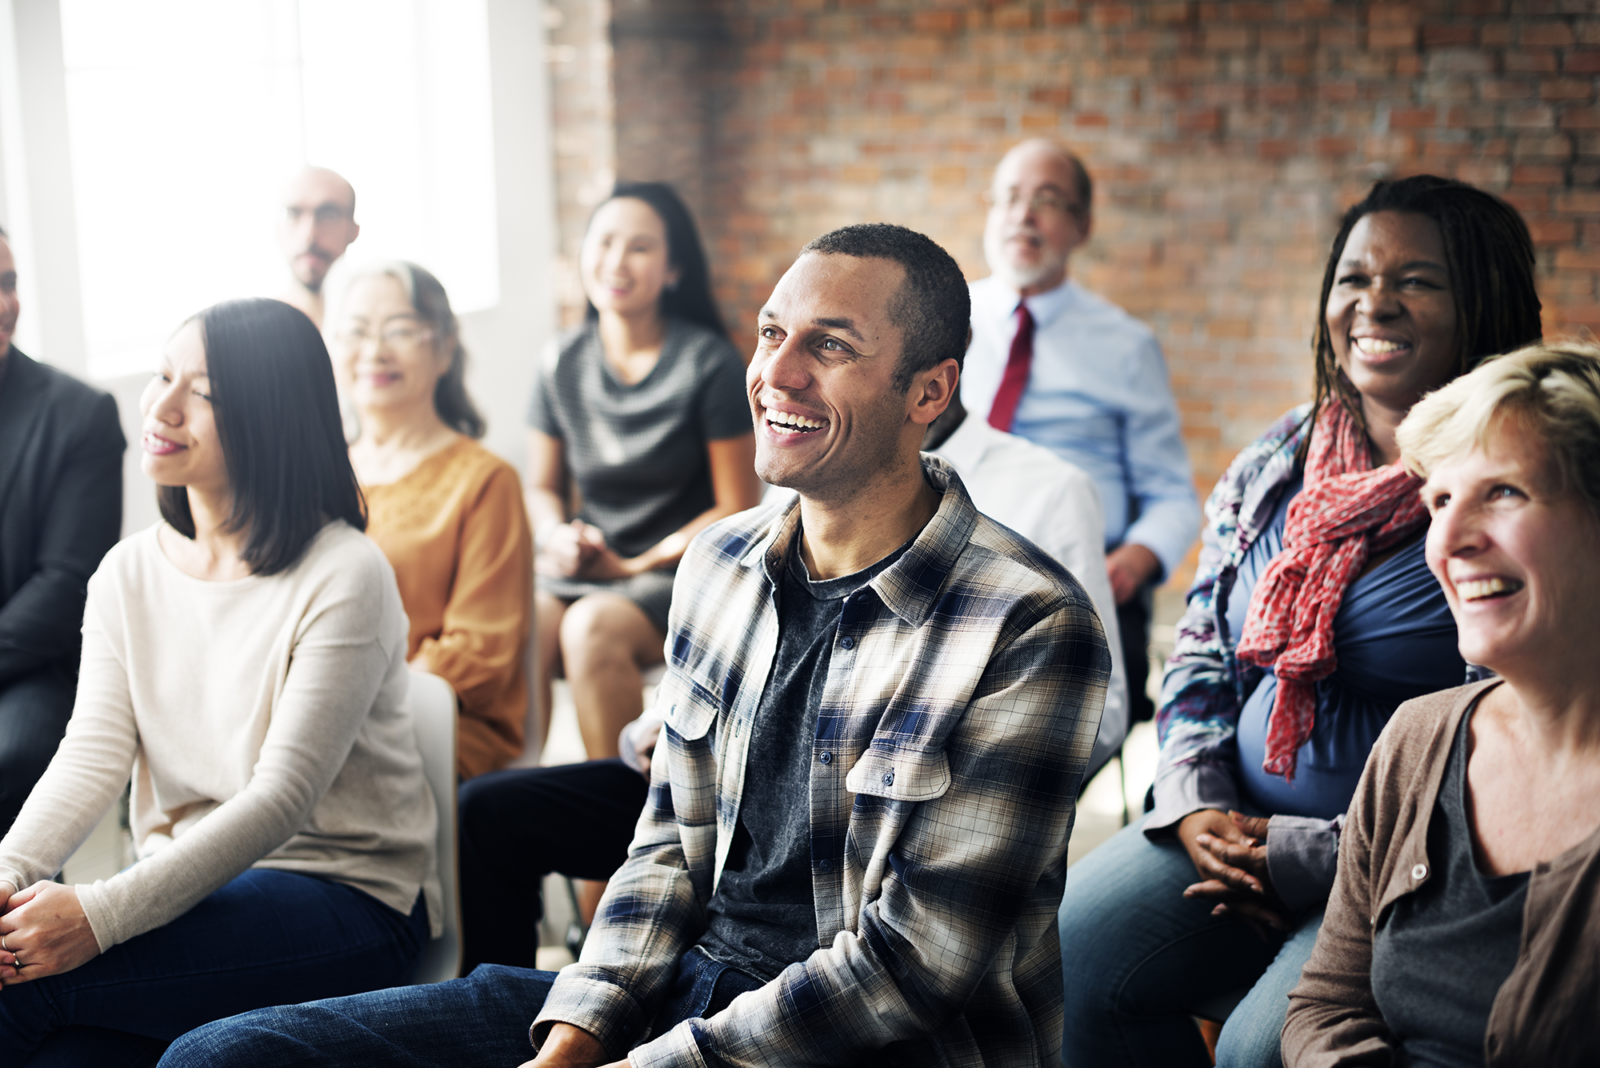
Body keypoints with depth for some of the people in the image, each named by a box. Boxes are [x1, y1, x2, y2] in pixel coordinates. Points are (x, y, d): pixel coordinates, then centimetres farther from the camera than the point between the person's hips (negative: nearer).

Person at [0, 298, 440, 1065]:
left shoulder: (344, 577, -13)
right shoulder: (126, 573, 9)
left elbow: (283, 797, -19)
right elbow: (93, 753, -1)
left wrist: (101, 914, -28)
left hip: (346, 900, -5)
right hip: (190, 892, 5)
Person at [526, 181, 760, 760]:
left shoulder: (709, 365, -6)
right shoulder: (562, 363, 7)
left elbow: (737, 509, -5)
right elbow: (543, 487, 17)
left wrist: (636, 565, -11)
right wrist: (558, 535, -6)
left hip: (680, 568, -3)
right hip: (582, 564, 4)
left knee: (592, 627, -33)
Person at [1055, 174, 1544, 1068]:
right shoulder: (1275, 465, 10)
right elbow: (1201, 654, 17)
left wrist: (1308, 856, -16)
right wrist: (1196, 805, -1)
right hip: (1236, 829, 6)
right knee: (1062, 952, -15)